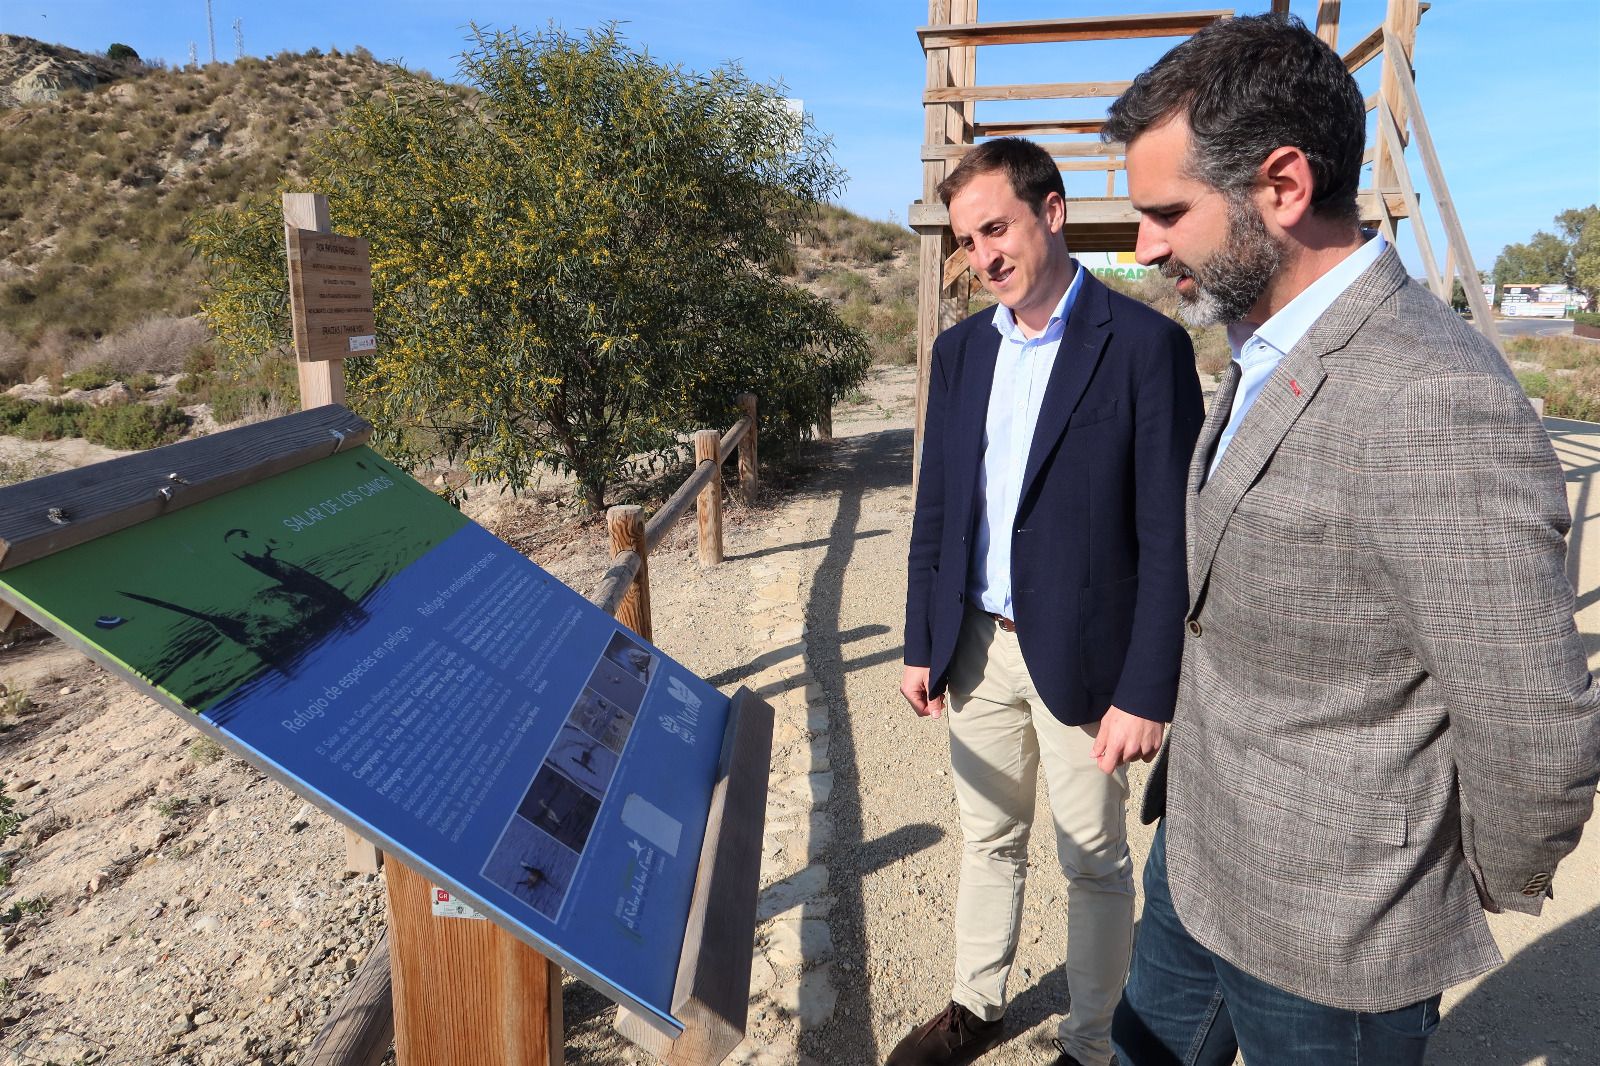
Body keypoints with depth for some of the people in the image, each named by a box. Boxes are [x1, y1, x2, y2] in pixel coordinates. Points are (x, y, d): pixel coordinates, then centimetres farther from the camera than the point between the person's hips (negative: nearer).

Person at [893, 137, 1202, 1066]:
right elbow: (936, 510, 10)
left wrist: (1147, 691, -15)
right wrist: (922, 643, 9)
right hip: (978, 645, 5)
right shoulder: (962, 349, 6)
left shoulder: (1144, 344, -12)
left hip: (1079, 654, -5)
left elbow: (1168, 536, -13)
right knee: (989, 842, 20)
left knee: (1094, 862, 13)